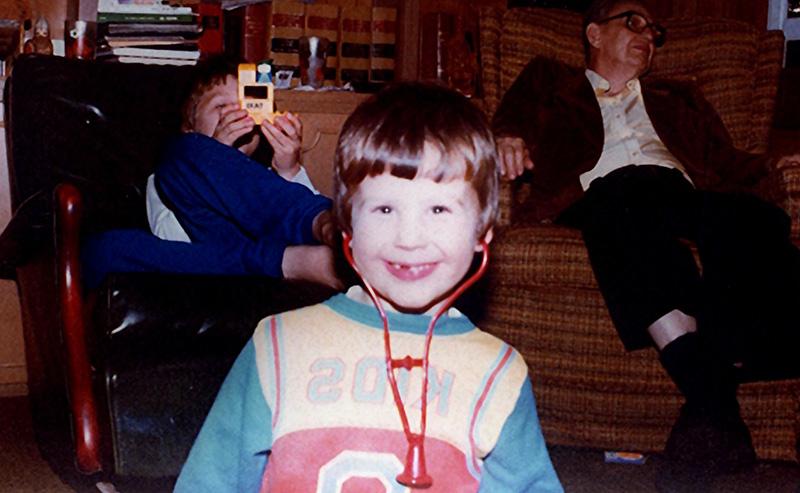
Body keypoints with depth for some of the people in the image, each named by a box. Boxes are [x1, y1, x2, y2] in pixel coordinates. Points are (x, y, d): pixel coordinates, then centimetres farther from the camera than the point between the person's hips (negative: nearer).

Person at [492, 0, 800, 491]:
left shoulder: (678, 98, 39)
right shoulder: (550, 80, 32)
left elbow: (724, 164, 28)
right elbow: (512, 118, 13)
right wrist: (507, 137, -10)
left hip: (683, 192, 3)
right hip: (602, 195, -3)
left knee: (751, 217, -33)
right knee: (627, 214, -40)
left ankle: (709, 406, -46)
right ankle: (711, 393, -48)